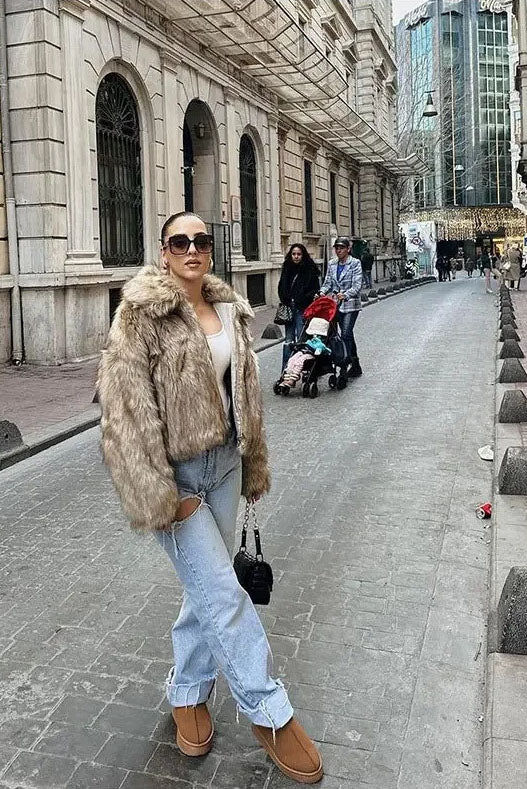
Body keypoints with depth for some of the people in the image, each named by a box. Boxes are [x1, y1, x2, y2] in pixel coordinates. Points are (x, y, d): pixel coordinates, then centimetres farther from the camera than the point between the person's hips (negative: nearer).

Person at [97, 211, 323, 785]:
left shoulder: (229, 309, 6)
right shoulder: (143, 313, -14)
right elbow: (128, 409, -17)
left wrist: (254, 465, 18)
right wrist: (158, 495, -19)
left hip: (224, 462, 7)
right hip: (175, 473, -6)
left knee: (206, 587, 16)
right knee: (224, 593, -3)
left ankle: (187, 693, 38)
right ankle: (271, 715, 14)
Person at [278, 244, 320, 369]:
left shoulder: (311, 270, -5)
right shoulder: (286, 269, 9)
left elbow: (315, 290, -5)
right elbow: (281, 287, 19)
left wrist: (303, 300, -15)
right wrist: (285, 301, 5)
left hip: (303, 309, -4)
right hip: (289, 308, 5)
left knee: (301, 338, -2)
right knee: (289, 339, 8)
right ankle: (286, 369, 11)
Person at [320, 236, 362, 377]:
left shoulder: (355, 263, -6)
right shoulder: (332, 264, 10)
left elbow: (357, 286, -14)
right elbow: (328, 283, 10)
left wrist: (345, 295, -31)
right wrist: (321, 293, -10)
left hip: (351, 304, -6)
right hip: (337, 304, 6)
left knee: (346, 334, -16)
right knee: (347, 334, 13)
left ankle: (347, 364, -14)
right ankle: (356, 366, 23)